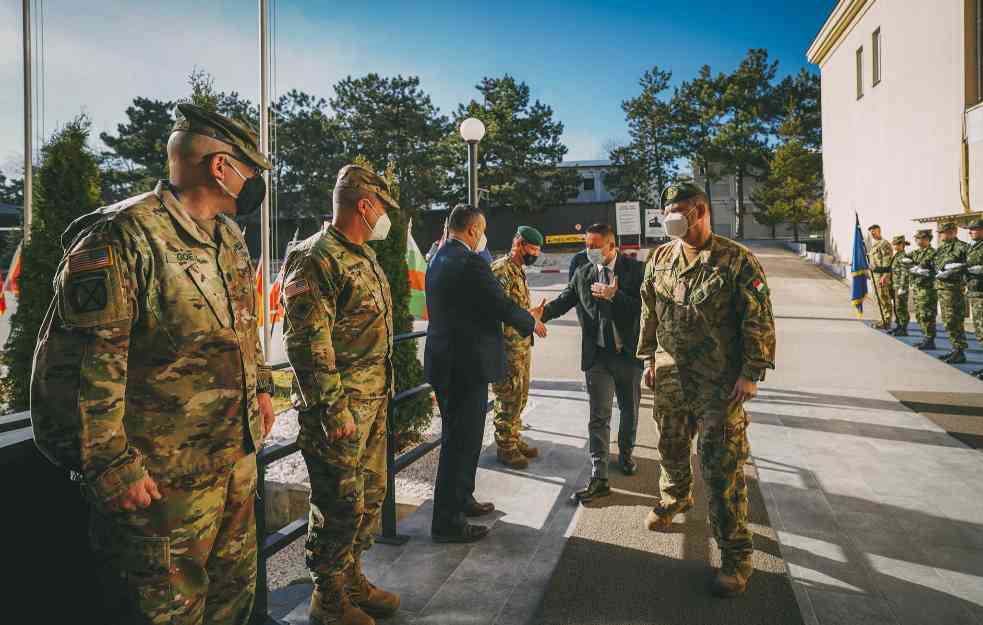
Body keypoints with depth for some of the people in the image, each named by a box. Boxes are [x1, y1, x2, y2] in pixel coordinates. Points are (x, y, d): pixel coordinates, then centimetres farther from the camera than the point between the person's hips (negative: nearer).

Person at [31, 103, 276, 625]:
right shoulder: (121, 238, -19)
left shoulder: (229, 238, 9)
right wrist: (110, 464, -20)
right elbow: (80, 365, -22)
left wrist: (260, 387, 19)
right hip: (161, 479, -8)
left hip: (237, 458, 8)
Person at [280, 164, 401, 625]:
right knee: (340, 506, 3)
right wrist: (334, 410, -22)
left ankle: (352, 579, 35)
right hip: (339, 409, -9)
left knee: (370, 497, 18)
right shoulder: (317, 259, -16)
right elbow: (306, 342, -22)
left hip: (374, 403, 9)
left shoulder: (364, 257, 15)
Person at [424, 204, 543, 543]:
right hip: (466, 365, -10)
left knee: (460, 438, 22)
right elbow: (504, 307, -15)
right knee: (461, 442, 1)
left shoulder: (438, 260, 11)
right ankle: (447, 522, 11)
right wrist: (531, 320, 6)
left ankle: (461, 499, 37)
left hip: (444, 361, 10)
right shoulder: (471, 263, -18)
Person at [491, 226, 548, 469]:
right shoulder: (500, 269, -16)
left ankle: (515, 439, 29)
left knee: (520, 396, 17)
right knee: (508, 398, -1)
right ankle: (505, 447, 11)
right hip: (508, 347, -10)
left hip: (522, 345, 10)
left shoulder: (519, 270, 16)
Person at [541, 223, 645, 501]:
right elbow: (563, 301, -3)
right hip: (597, 355, 1)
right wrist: (539, 314, -20)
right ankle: (599, 478, 2)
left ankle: (626, 453, 43)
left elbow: (644, 306, -12)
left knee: (629, 410, 18)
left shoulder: (634, 269, -5)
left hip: (628, 353, 0)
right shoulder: (582, 274, 2)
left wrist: (614, 295, -24)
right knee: (598, 416, -1)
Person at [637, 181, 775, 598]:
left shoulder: (737, 261, -10)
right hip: (670, 376, 5)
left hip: (720, 384, -5)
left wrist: (751, 374, -13)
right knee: (672, 447, 22)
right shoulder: (659, 258, 6)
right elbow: (649, 312, 15)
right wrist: (649, 357, 15)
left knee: (722, 466, -3)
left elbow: (759, 321, -10)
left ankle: (735, 553, 10)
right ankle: (675, 498, 51)